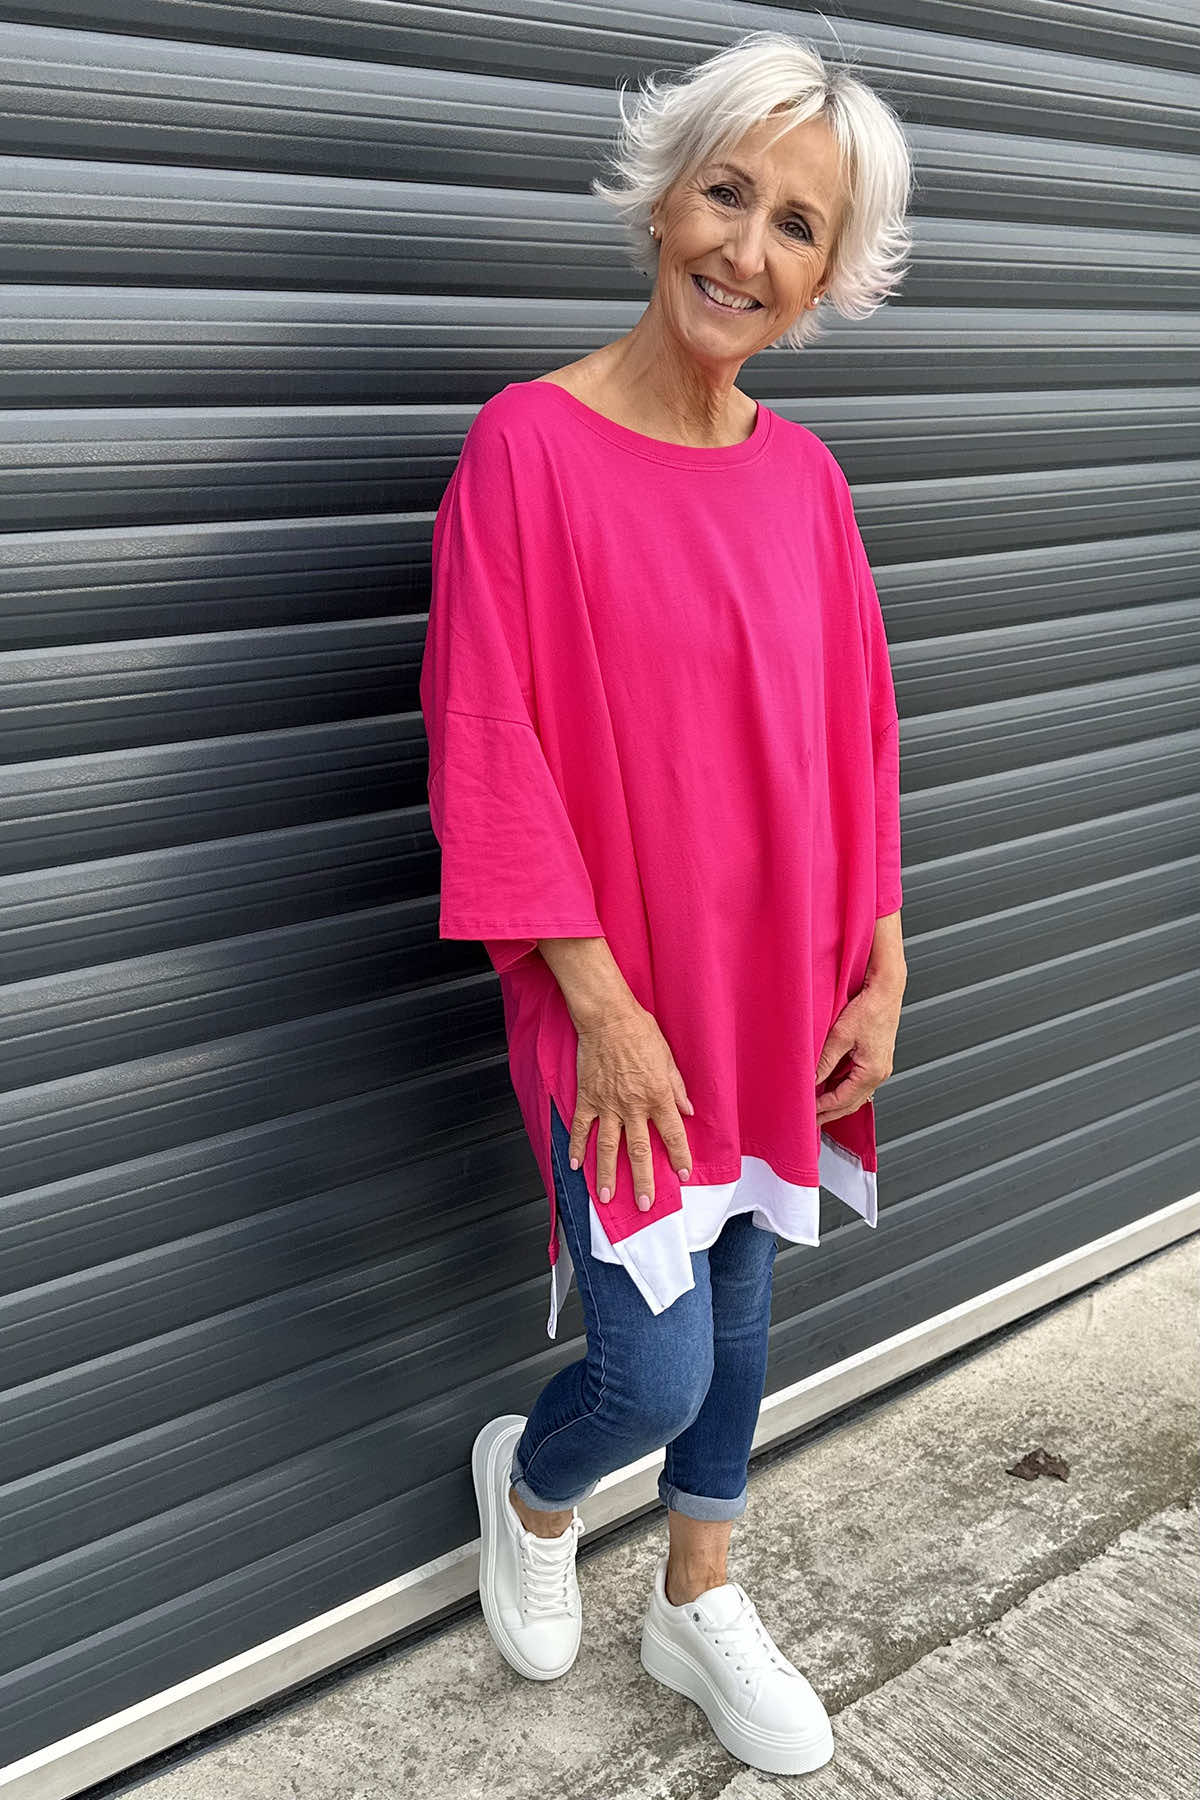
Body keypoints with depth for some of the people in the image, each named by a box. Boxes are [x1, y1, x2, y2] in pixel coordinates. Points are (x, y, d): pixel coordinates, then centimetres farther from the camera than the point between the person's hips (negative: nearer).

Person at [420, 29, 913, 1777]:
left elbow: (856, 738, 7)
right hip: (620, 999, -5)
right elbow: (491, 751, -16)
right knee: (657, 1371, 2)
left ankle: (698, 1604, 43)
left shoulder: (804, 478, 2)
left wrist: (880, 972, 5)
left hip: (777, 981, 6)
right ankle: (526, 1485, 38)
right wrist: (604, 1004, -16)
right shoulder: (529, 442, -15)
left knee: (738, 1303, 19)